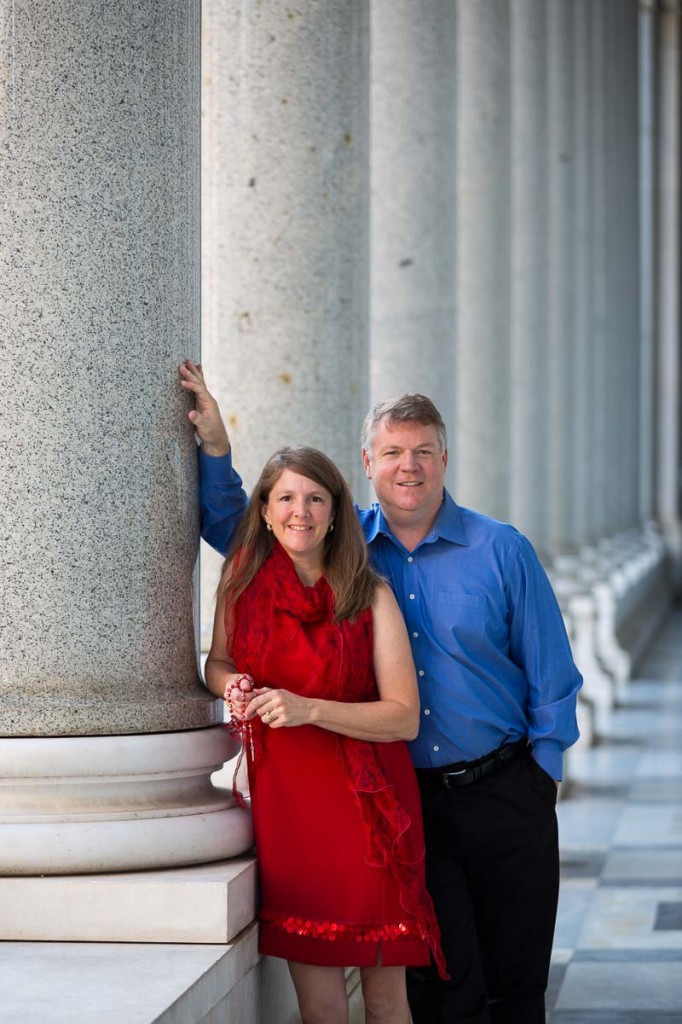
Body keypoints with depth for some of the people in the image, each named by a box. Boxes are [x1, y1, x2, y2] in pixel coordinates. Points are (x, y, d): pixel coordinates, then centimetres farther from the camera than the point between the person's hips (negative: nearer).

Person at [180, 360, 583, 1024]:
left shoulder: (502, 551, -1)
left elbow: (552, 678, 4)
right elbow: (232, 528, 13)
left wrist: (540, 776, 1)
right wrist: (213, 445, -2)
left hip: (503, 795, -1)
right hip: (405, 804, 1)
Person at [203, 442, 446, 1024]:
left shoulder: (370, 597, -3)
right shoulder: (244, 582, 6)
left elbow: (404, 716, -8)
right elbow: (218, 663, 23)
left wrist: (308, 709, -18)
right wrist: (231, 685, 0)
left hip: (367, 805, -2)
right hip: (283, 801, 2)